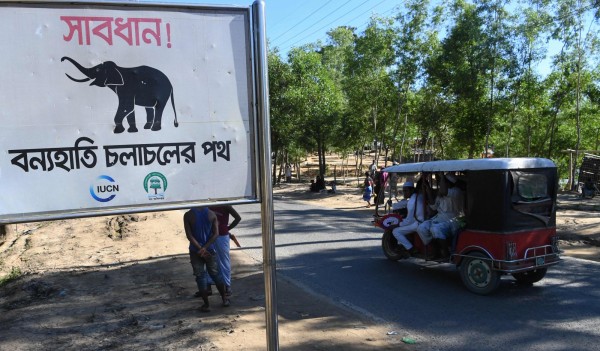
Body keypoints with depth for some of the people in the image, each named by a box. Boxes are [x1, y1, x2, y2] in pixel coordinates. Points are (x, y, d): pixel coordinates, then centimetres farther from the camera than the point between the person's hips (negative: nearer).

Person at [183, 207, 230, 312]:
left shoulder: (188, 215, -11)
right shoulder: (212, 214, -5)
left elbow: (189, 235, -15)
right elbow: (216, 234, -9)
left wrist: (200, 249, -12)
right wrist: (205, 248, -13)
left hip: (195, 251, -2)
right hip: (210, 250, 2)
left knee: (200, 277, 6)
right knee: (215, 274, 17)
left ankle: (206, 304, 10)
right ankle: (224, 299, 28)